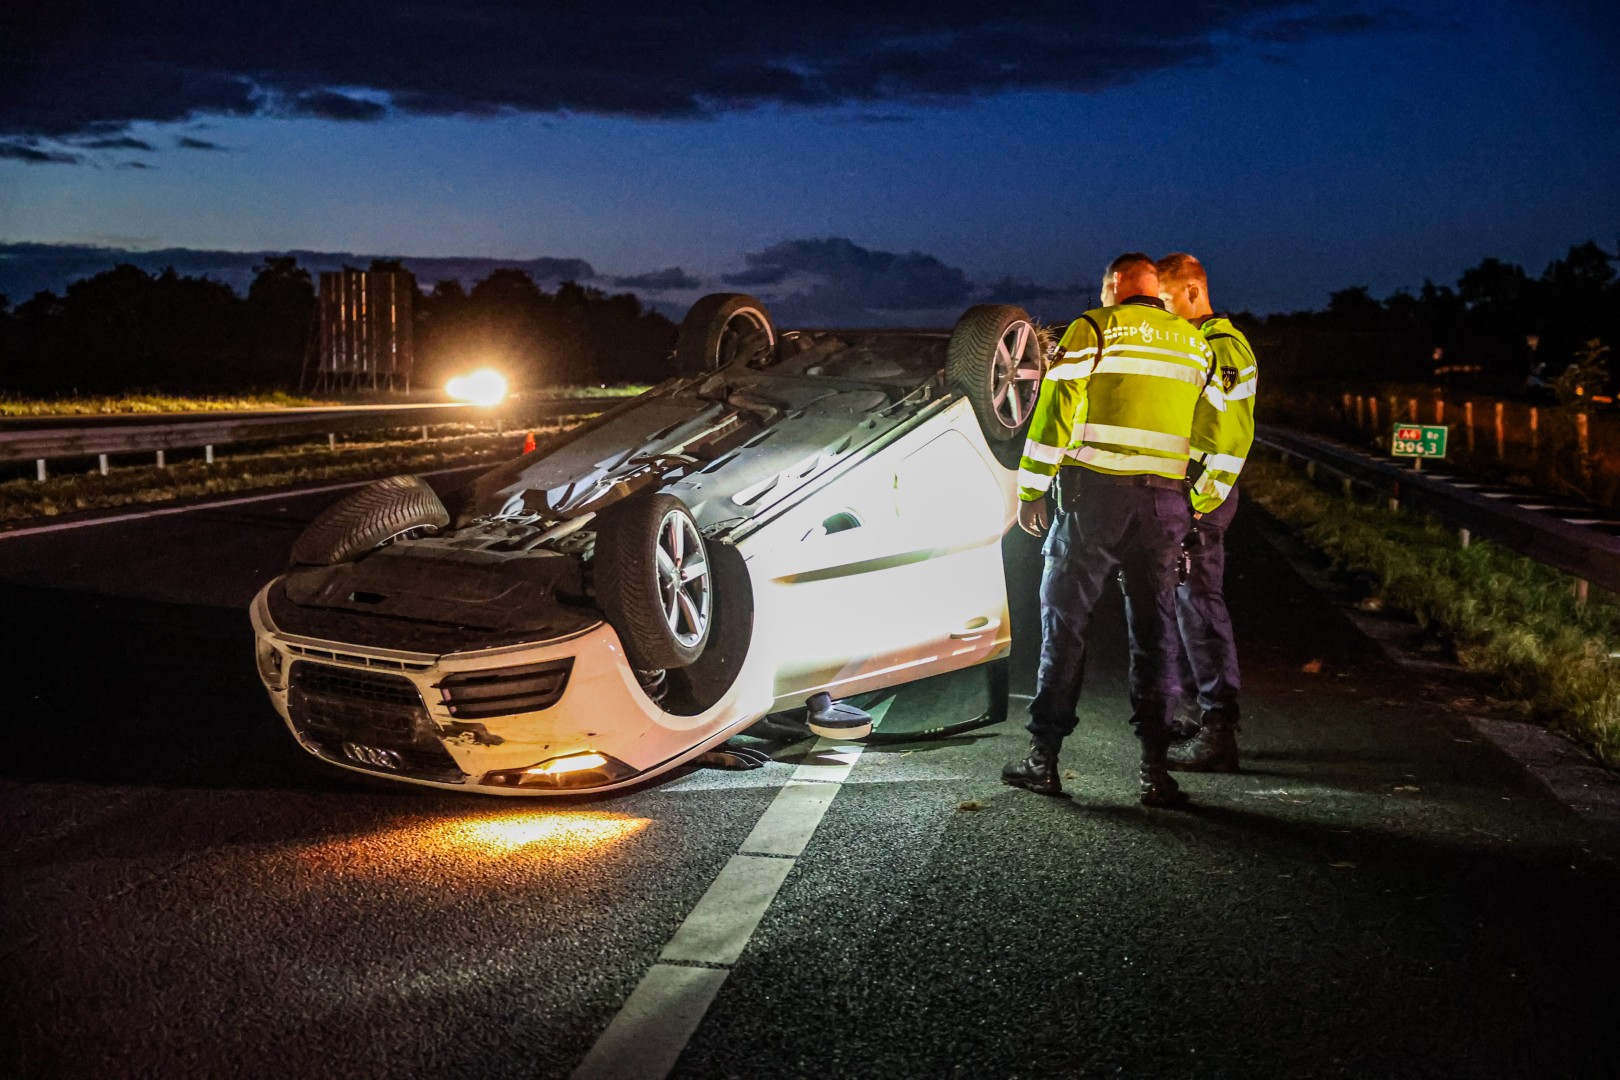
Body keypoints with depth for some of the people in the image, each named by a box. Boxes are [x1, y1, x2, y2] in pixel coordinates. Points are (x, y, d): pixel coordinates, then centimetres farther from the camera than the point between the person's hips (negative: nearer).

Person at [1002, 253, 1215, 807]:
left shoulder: (1093, 329, -1)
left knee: (1065, 623, 4)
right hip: (1166, 499, 4)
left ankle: (1043, 757, 7)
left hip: (1095, 492, -4)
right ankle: (1155, 767, 7)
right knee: (1154, 631, 8)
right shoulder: (1195, 342, 15)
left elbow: (1054, 411, -6)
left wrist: (1030, 490, -2)